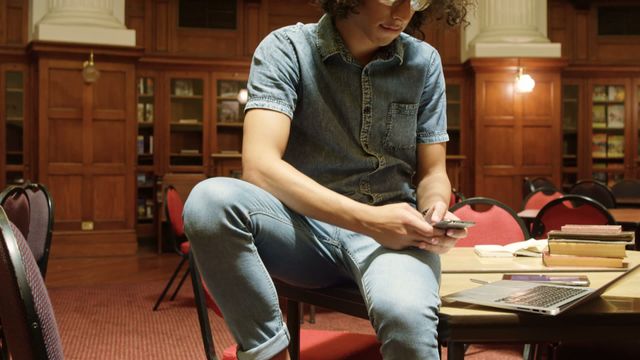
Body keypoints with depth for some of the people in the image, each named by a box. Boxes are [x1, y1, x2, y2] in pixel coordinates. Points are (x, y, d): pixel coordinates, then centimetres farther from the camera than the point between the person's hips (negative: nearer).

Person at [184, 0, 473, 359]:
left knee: (406, 314, -36)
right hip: (306, 224, 0)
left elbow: (432, 173, 10)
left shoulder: (424, 62, 4)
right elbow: (260, 167, -19)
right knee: (210, 199, -31)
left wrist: (434, 209, -15)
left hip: (391, 229, 0)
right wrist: (369, 219, -26)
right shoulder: (287, 48, -6)